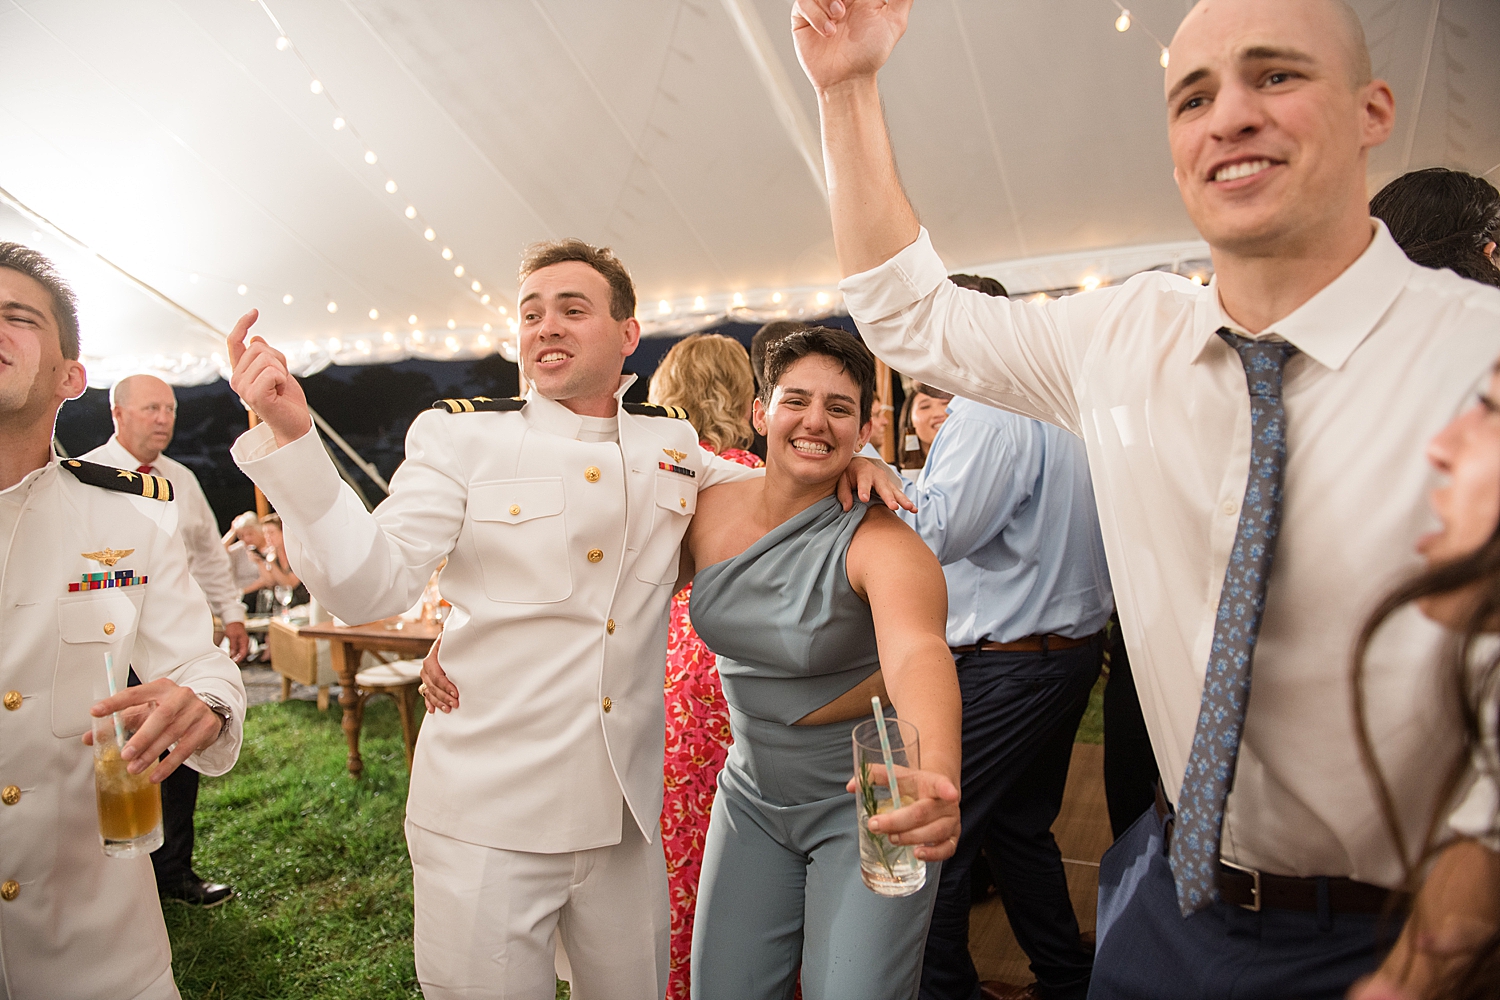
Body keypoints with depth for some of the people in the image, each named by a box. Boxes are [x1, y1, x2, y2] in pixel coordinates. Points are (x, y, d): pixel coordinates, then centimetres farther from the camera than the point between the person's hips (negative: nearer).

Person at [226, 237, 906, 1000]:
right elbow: (368, 586, -11)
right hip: (485, 822, -3)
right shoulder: (459, 434, -3)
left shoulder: (671, 443, 5)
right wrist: (290, 435, -22)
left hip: (626, 818, 4)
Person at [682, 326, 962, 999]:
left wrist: (936, 774, -61)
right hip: (752, 797, 5)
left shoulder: (881, 544, -22)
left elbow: (917, 653, -41)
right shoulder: (708, 511, -8)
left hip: (866, 801, -4)